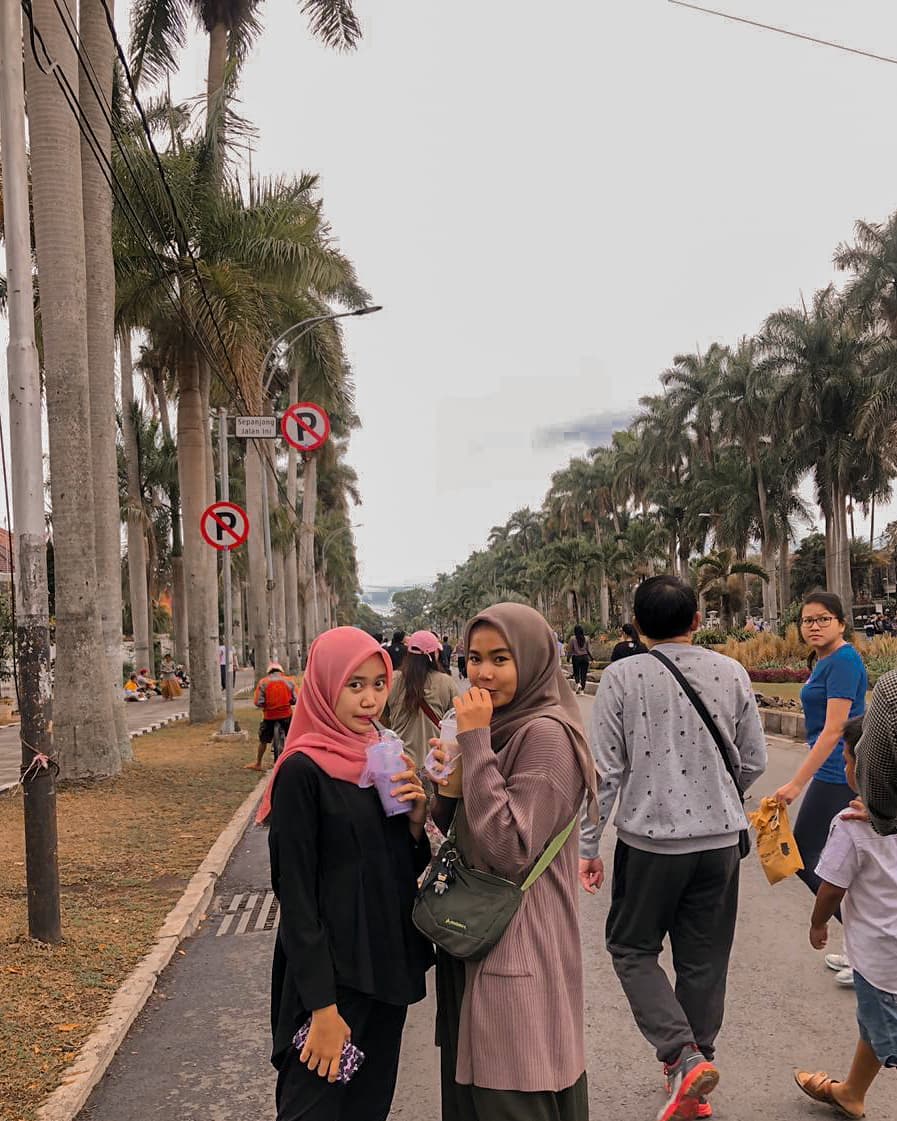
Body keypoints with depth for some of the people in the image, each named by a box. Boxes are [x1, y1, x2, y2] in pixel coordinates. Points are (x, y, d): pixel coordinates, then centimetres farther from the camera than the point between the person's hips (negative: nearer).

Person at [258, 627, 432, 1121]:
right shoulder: (303, 771, -16)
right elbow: (295, 892, -17)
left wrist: (415, 822, -9)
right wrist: (322, 1007, -18)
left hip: (388, 966, 7)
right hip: (330, 974, -7)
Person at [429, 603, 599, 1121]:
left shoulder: (546, 734, -18)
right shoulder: (500, 728, 9)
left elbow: (511, 851, -26)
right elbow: (457, 842, 13)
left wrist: (476, 744, -23)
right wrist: (448, 789, -8)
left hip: (518, 955, -9)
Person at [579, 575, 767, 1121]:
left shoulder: (622, 676, -11)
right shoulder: (732, 673, -2)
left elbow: (605, 770, -10)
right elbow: (754, 763, 4)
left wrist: (588, 846, -1)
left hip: (650, 838, -3)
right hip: (720, 838, 3)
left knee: (633, 949, 15)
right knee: (704, 959, 15)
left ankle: (684, 1057, -2)